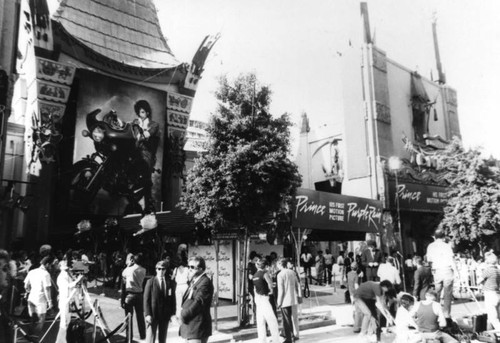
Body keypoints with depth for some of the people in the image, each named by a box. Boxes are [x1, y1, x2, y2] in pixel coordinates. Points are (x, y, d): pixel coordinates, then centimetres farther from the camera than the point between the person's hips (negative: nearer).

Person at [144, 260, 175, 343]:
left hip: (165, 315, 3)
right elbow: (146, 299, -6)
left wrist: (172, 313, 0)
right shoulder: (150, 282, -4)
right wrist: (147, 314, -13)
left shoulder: (169, 282, 4)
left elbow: (173, 299, 6)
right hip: (153, 315, -3)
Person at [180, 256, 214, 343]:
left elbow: (199, 302, -21)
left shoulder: (205, 282, -14)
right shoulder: (193, 282, 17)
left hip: (198, 327, -9)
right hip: (188, 326, 10)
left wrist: (184, 315, -14)